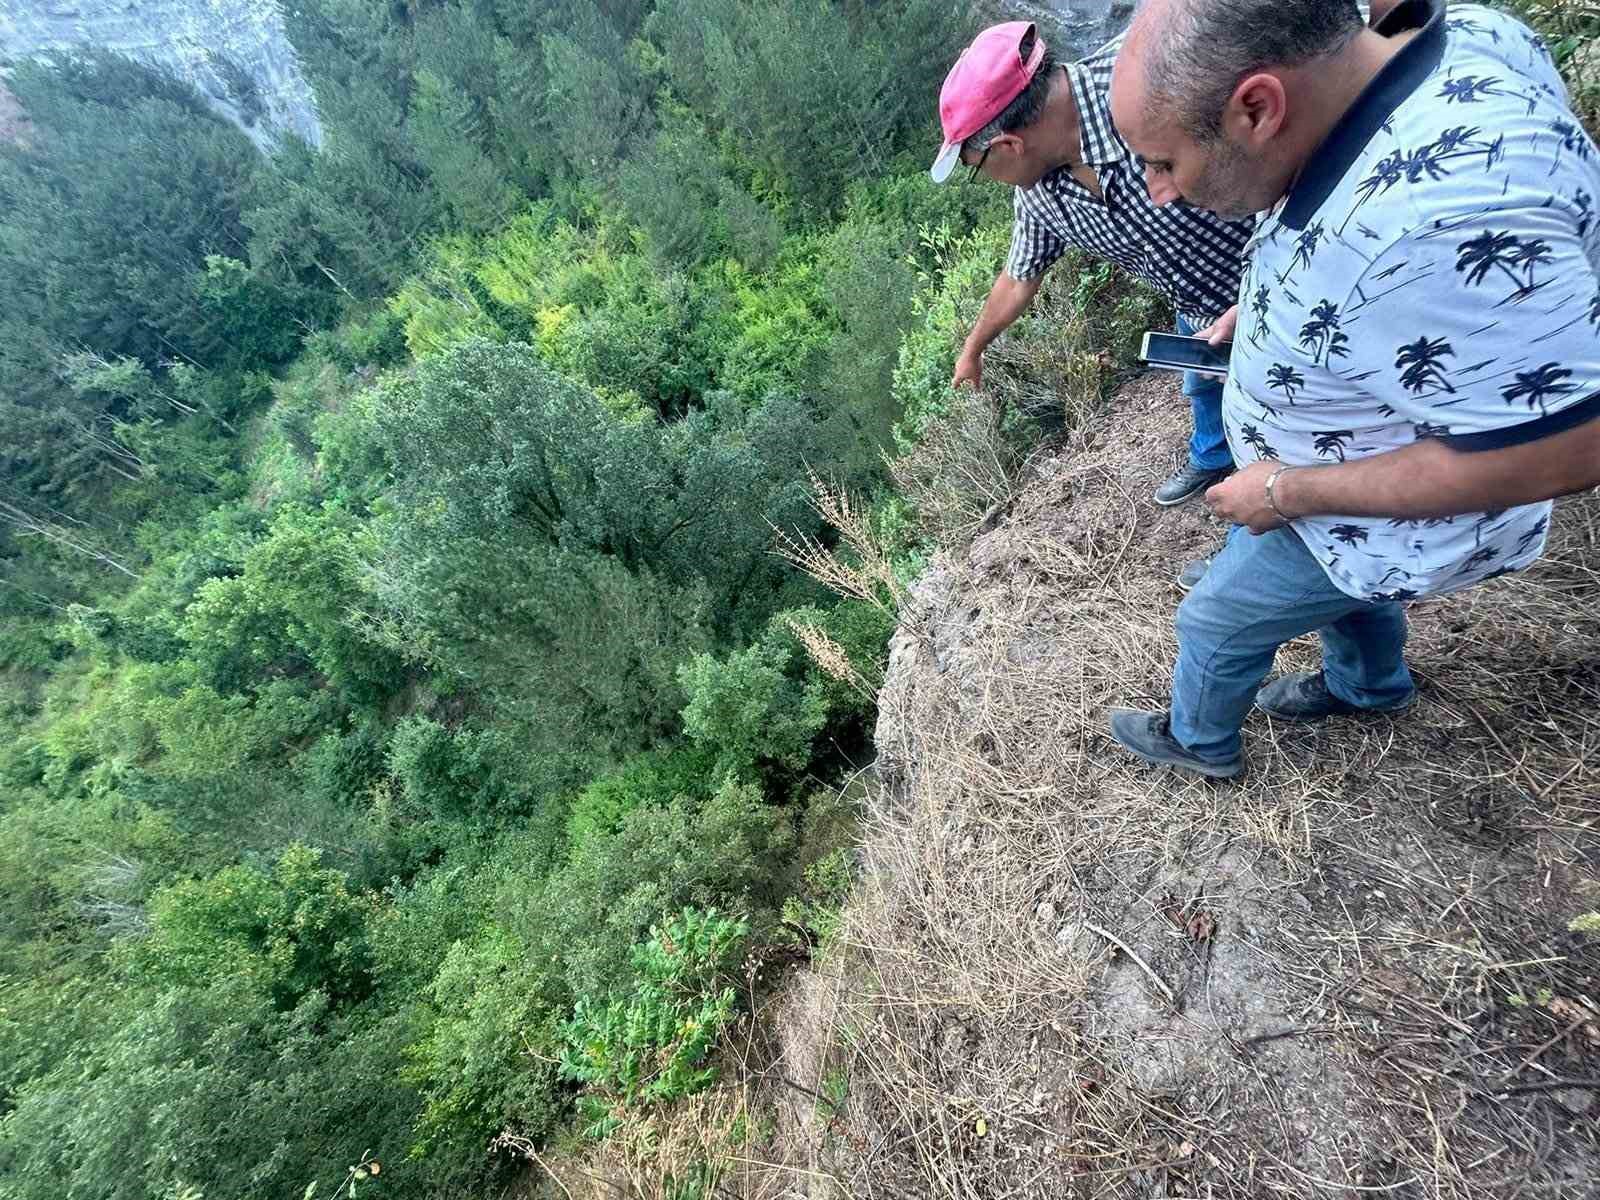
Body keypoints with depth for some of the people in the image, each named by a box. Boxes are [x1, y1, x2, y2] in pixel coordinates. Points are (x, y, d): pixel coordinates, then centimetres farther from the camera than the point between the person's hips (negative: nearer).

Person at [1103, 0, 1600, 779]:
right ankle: (1369, 685, 61)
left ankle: (1200, 741, 42)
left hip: (1395, 517, -8)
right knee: (1342, 585, 32)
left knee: (1215, 625, 13)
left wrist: (1288, 492, -27)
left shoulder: (1435, 219, -42)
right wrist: (1268, 311, -2)